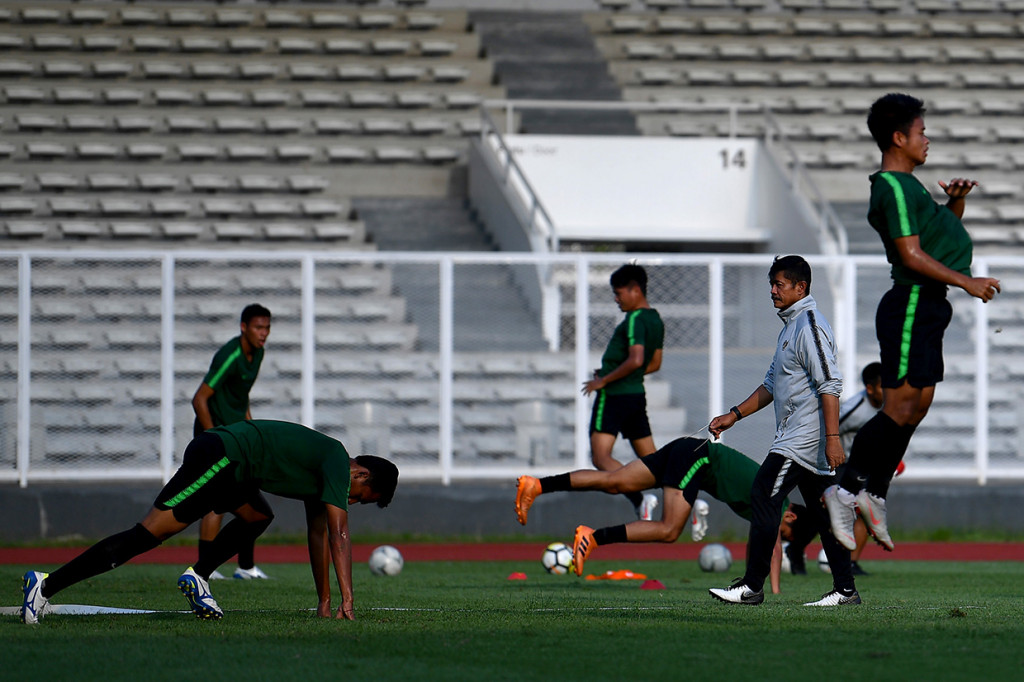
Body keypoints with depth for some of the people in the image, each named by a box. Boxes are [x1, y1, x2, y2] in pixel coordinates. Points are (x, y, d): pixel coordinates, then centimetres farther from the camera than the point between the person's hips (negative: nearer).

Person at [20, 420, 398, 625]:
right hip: (218, 457, -10)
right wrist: (347, 601, -12)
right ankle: (47, 584, -21)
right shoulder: (337, 464, -3)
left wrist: (324, 601, 29)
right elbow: (339, 535, -10)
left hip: (223, 459, 10)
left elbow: (318, 535, 30)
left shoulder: (322, 468, 25)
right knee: (147, 534, -14)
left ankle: (198, 577, 13)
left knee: (257, 517, 27)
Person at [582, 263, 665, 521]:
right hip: (637, 395, 9)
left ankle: (639, 499, -29)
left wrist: (604, 381, -17)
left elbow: (635, 360, -27)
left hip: (614, 395, -9)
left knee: (600, 457, -13)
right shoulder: (655, 320, 13)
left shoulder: (635, 320, -16)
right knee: (651, 458, 12)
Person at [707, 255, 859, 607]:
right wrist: (734, 415, 23)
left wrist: (832, 438, -26)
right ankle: (845, 588, 8)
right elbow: (771, 384, 28)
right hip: (795, 434, 10)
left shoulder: (810, 325, -12)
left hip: (805, 435, -10)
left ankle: (752, 586, -10)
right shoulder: (790, 326, 20)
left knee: (764, 496, -11)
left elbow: (830, 385, -20)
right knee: (821, 509, 8)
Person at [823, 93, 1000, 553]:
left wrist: (956, 204, 10)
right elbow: (912, 255, -19)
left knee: (916, 407, 9)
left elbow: (944, 240, 28)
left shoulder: (908, 186, 19)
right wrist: (967, 283, -17)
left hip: (926, 307, 10)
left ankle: (873, 494, 13)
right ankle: (847, 490, -6)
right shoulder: (893, 188, -14)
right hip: (911, 305, -10)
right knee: (901, 407, -11)